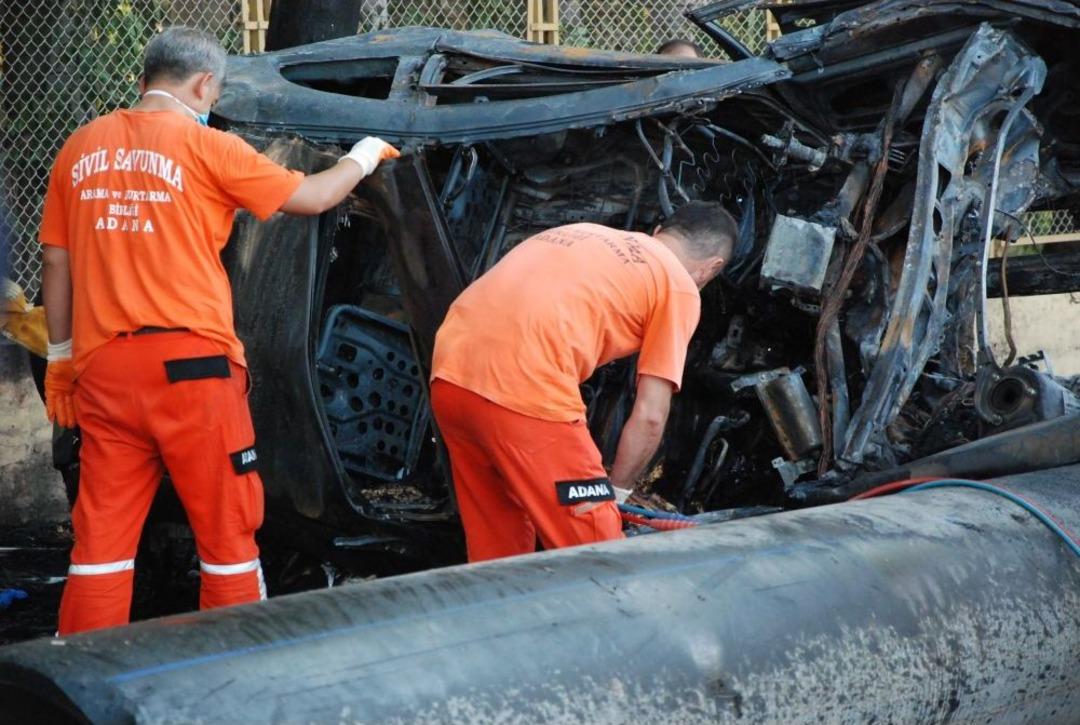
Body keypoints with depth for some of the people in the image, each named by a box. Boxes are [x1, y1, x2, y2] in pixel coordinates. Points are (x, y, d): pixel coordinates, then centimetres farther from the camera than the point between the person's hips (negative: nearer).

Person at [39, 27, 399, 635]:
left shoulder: (82, 148, 11)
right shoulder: (205, 145, -4)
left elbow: (57, 263, 13)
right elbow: (311, 197, 4)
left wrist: (60, 359, 21)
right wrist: (363, 157, 23)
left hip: (103, 368, 5)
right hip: (191, 364, -5)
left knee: (102, 534, 7)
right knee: (227, 531, 7)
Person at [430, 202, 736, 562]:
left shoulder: (581, 235, 30)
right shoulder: (679, 288, 10)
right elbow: (649, 418, 5)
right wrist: (613, 492, 21)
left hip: (449, 374, 8)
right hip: (523, 390, -8)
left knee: (497, 550, 25)